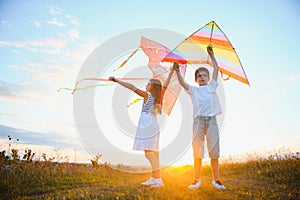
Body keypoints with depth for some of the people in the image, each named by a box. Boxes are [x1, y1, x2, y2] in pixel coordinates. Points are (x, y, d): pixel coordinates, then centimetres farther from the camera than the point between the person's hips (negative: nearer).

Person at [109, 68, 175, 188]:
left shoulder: (147, 95, -7)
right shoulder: (159, 97, 10)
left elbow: (132, 87, -12)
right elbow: (165, 85, 20)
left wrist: (117, 80, -10)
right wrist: (172, 71, 25)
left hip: (147, 124, -8)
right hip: (153, 125, 8)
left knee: (148, 151, -12)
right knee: (154, 151, 10)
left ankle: (158, 179, -17)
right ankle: (154, 178, 16)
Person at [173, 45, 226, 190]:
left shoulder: (211, 87, 17)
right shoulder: (193, 90, 15)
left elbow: (216, 69, 14)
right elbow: (183, 83, -2)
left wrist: (211, 55, 14)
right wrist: (177, 71, -16)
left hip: (211, 120, 1)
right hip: (198, 121, 0)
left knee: (214, 151, 1)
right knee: (197, 152, 2)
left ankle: (216, 180, 9)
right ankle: (197, 180, 9)